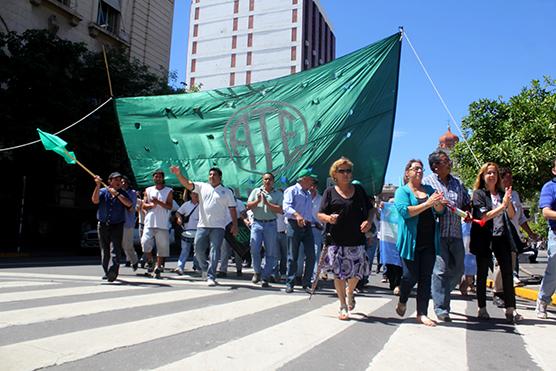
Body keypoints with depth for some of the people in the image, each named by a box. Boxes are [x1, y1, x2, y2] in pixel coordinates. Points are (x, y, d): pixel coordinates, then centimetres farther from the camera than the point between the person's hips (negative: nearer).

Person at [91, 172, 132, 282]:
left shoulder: (122, 193, 5)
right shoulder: (103, 191, 7)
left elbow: (128, 203, -15)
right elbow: (95, 200, -12)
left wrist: (116, 194, -18)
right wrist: (98, 186, -20)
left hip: (117, 226, -2)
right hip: (103, 226, 2)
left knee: (115, 250, -15)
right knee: (104, 251, 10)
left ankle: (113, 271, -25)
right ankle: (107, 272, 22)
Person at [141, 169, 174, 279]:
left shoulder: (169, 191, 7)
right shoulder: (148, 190, 15)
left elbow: (170, 206, -3)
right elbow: (143, 205, 10)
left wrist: (158, 202, -17)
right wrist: (151, 205, -11)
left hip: (163, 224, -1)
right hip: (149, 222, 1)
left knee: (162, 246, 0)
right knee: (145, 242, -14)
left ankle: (158, 268, 10)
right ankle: (149, 260, 13)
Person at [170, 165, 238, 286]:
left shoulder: (227, 192, 7)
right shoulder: (202, 186, 10)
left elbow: (232, 209, 5)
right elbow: (187, 184, -3)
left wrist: (235, 225, -2)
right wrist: (178, 174, -20)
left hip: (218, 227, -2)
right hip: (202, 225, 2)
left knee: (215, 251, -7)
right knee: (198, 249, 7)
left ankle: (211, 277, -4)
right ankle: (205, 268, 32)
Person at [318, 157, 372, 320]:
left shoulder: (359, 189, 11)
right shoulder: (330, 192, 4)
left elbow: (370, 209, 17)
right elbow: (320, 214, 2)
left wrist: (369, 221, -3)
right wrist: (329, 218, -20)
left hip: (357, 240, 2)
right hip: (336, 241, -2)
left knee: (356, 272, 7)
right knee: (339, 273, 1)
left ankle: (350, 293, 39)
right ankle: (343, 306, 16)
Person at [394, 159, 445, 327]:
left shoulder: (429, 189, 14)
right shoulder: (402, 191, -1)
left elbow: (441, 211, 10)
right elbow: (405, 211, -17)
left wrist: (438, 203, -13)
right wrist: (427, 204, -22)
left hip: (429, 242, 5)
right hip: (411, 242, -5)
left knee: (425, 278, 5)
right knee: (411, 276, -1)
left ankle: (422, 313, 12)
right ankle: (402, 303, 27)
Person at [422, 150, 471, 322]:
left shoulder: (457, 182, 16)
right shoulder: (427, 182, 0)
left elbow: (467, 202, 21)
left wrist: (467, 212, 1)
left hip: (455, 233, 6)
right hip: (437, 233, -6)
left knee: (458, 269, 9)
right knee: (440, 270, -7)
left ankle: (439, 294, 33)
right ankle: (441, 308, 2)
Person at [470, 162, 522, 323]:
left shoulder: (502, 193, 9)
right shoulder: (478, 193, -4)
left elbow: (512, 215, 6)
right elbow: (483, 217, -14)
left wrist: (509, 202, -11)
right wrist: (502, 206, -18)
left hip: (501, 237, 4)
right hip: (484, 238, -4)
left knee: (507, 272, 1)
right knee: (482, 273, 5)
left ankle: (510, 309, 7)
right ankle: (482, 309, 15)